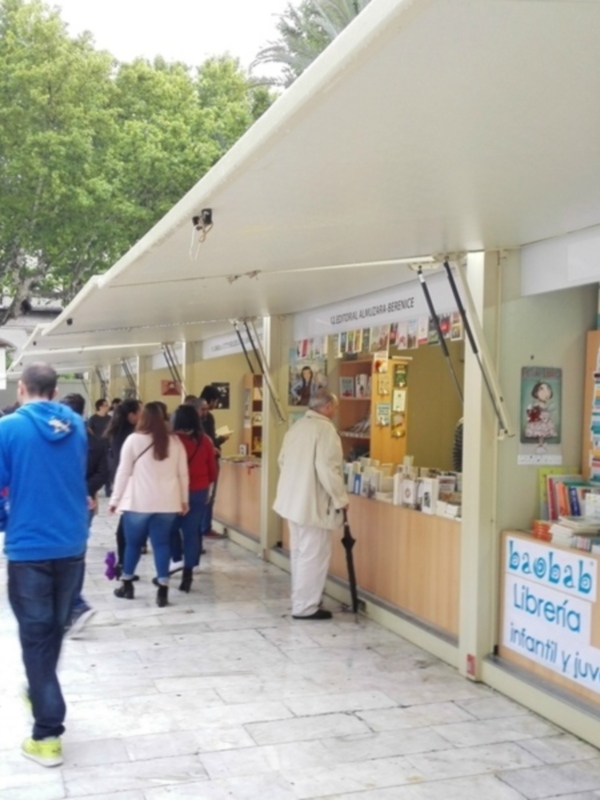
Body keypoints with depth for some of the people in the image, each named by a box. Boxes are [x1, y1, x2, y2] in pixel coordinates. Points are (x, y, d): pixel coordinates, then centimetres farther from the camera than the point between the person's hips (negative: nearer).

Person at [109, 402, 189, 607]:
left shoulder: (134, 440, -4)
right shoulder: (175, 442, 5)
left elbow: (123, 472, -2)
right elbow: (183, 474, 8)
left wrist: (114, 500, 4)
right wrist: (184, 500, 18)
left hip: (138, 502, -2)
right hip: (166, 503, 2)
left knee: (133, 543, 12)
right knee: (161, 544, 5)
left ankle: (127, 586, 24)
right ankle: (163, 590, 1)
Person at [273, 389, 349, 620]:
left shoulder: (296, 426, 11)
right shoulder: (325, 429, -17)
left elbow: (283, 461, 17)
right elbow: (327, 469, -23)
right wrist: (341, 499, -12)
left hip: (293, 499, 9)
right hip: (313, 502, -9)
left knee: (299, 553, 17)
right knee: (313, 556, -1)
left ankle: (300, 601, 26)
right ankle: (305, 607, 5)